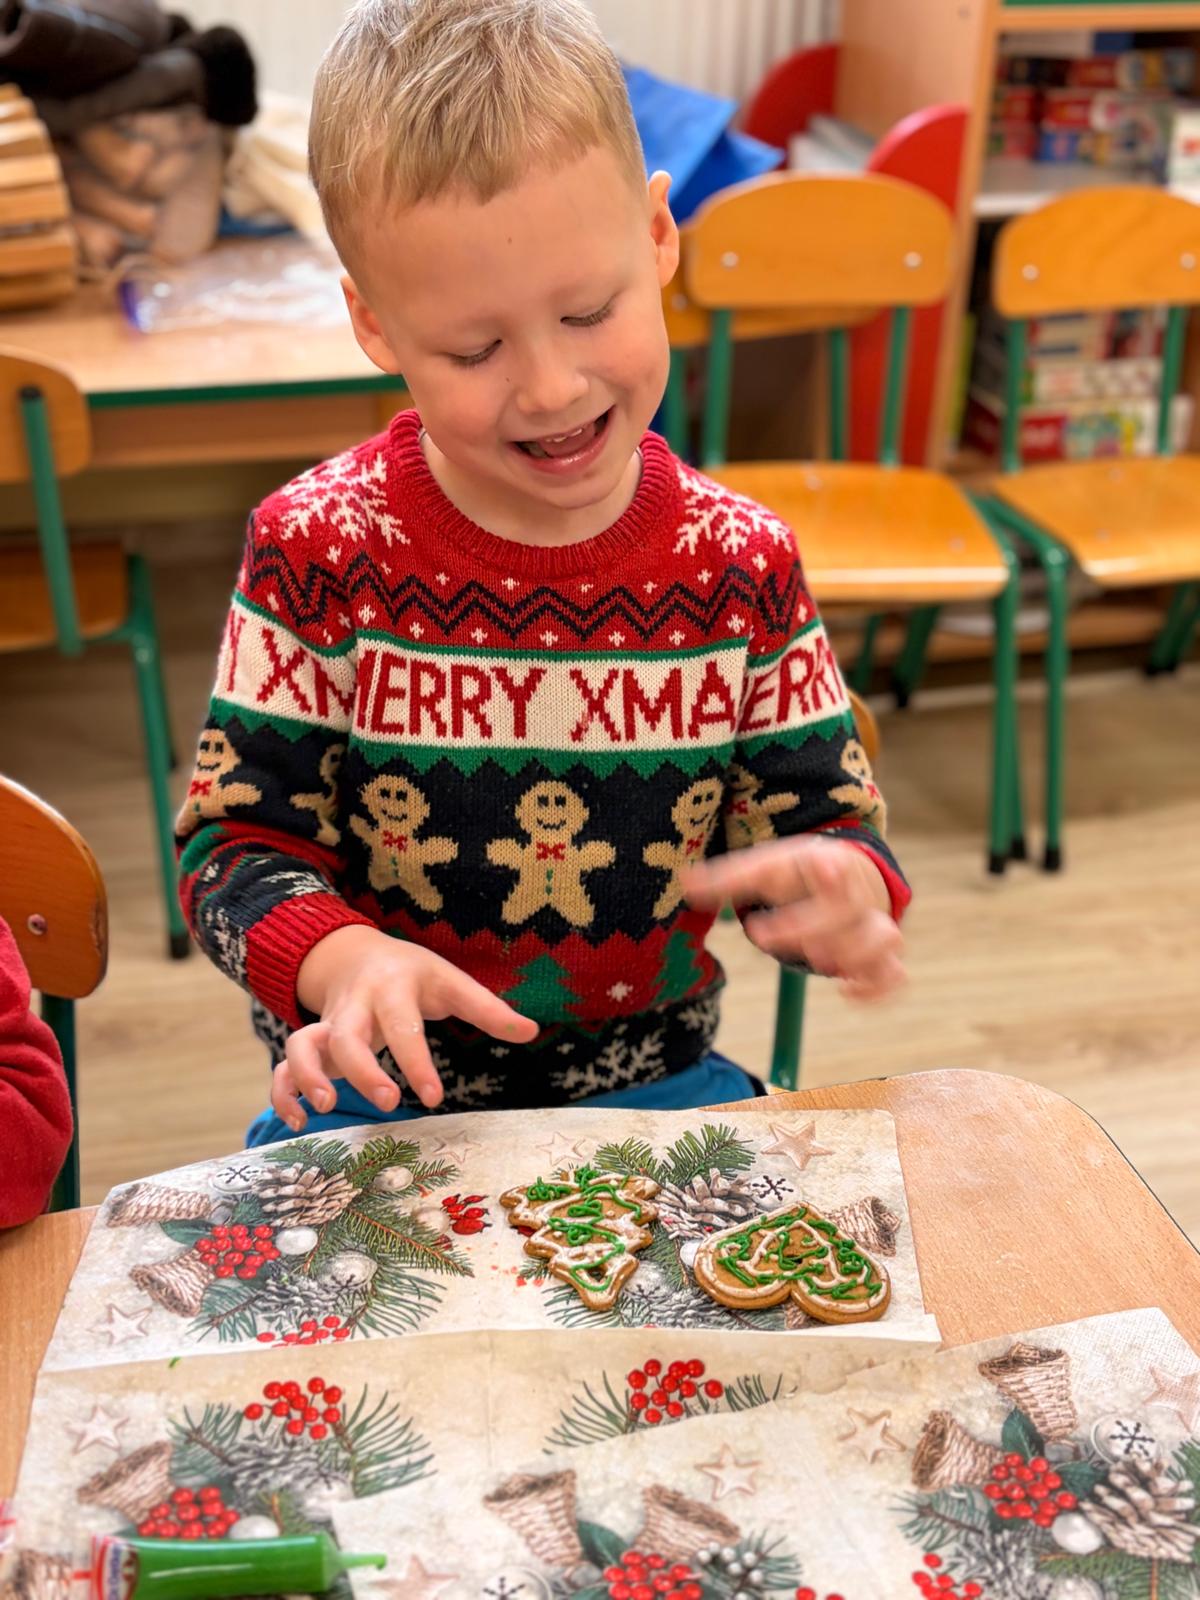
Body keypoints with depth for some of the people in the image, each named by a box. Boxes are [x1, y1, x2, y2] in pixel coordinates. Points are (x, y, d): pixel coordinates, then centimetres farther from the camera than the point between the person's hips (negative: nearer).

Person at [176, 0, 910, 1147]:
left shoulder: (741, 566, -6)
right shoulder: (319, 550, -11)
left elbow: (820, 815, 2)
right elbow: (235, 836, -6)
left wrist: (835, 886, -23)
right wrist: (342, 959, -27)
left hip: (650, 1077, 2)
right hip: (377, 1094, -1)